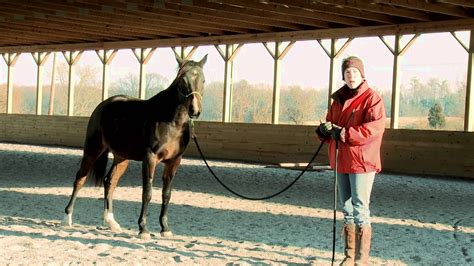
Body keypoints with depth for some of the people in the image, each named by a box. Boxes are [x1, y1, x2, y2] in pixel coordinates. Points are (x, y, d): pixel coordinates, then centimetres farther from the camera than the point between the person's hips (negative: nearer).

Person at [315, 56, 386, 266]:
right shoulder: (339, 99, 14)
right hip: (341, 161, 7)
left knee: (360, 210, -6)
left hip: (361, 161, -7)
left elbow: (375, 128, -20)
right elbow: (331, 123, 19)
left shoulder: (372, 98, -7)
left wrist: (344, 133, -23)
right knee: (347, 210, 14)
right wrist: (325, 129, -6)